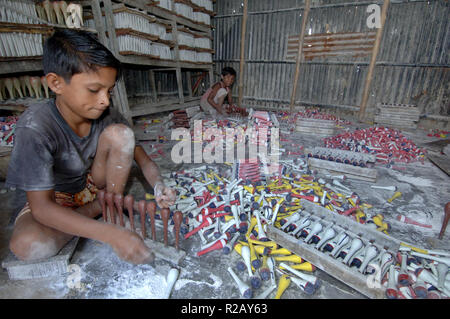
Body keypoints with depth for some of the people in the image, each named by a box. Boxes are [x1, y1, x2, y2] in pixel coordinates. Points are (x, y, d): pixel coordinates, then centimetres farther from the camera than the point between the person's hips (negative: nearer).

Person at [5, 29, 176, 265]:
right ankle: (97, 210, -6)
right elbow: (41, 207, -32)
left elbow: (143, 159, -9)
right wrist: (111, 234, -43)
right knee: (26, 245, -34)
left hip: (95, 185, 3)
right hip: (54, 199, -2)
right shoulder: (35, 127, -29)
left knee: (120, 133, -21)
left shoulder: (107, 116, -18)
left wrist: (158, 186, -32)